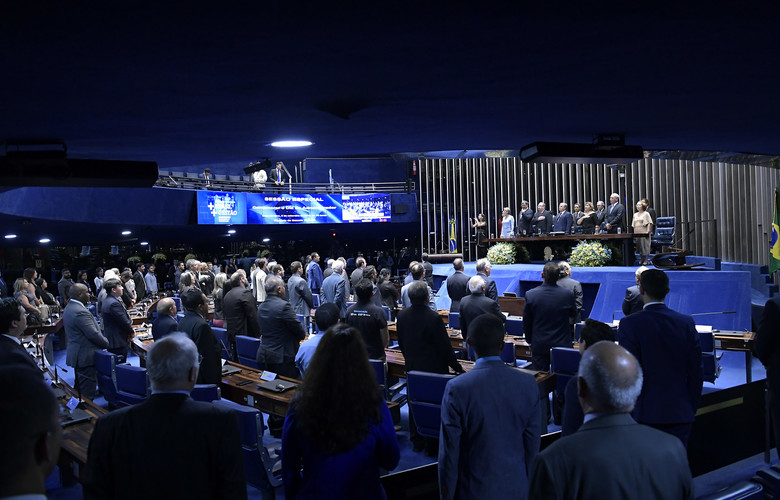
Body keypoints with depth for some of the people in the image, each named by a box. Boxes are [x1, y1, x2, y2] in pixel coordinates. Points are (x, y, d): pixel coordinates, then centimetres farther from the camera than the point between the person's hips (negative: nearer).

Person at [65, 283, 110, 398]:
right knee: (88, 394, -4)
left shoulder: (70, 307, 10)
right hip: (86, 356, -11)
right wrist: (107, 343, -7)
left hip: (77, 353, 11)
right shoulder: (80, 312, -23)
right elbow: (93, 334, -24)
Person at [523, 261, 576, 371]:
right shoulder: (568, 294, -11)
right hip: (562, 344, 0)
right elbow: (573, 313, 10)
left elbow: (526, 323, 1)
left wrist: (530, 341, 14)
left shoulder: (530, 295, -10)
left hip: (539, 345, 0)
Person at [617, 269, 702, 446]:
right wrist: (692, 409, 15)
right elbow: (696, 372, 5)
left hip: (646, 413, -4)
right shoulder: (687, 322, 2)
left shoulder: (630, 324, -10)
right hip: (681, 412, 4)